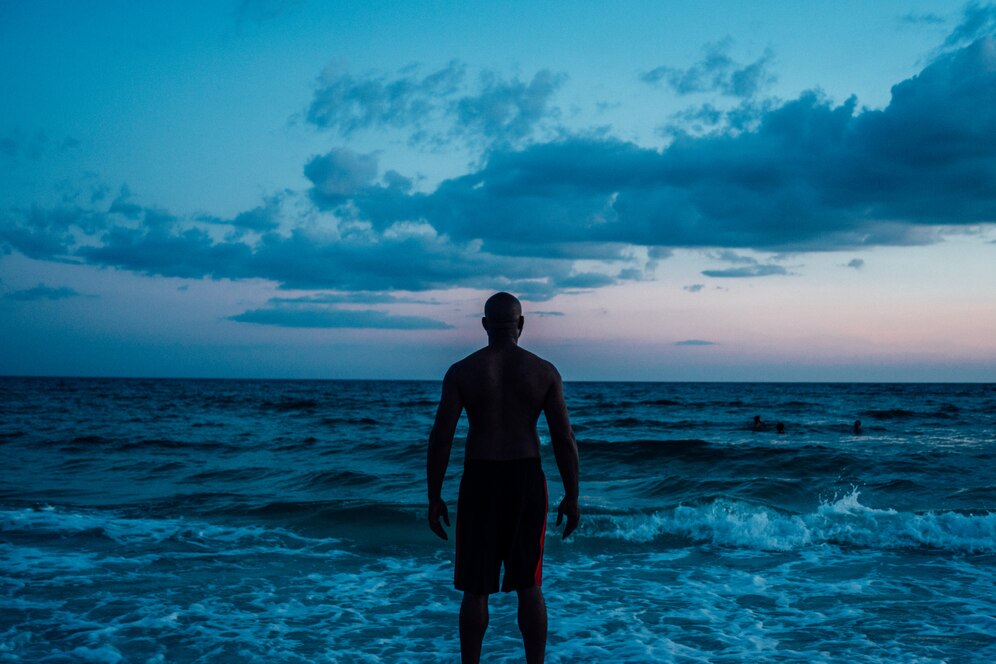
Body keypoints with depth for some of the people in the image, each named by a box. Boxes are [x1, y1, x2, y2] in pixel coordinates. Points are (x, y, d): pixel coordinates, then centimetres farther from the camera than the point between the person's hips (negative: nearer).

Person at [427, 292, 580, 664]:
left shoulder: (461, 372, -5)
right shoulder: (544, 371, -3)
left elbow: (440, 439, -7)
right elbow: (564, 440, -4)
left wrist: (434, 498, 1)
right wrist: (571, 497, 4)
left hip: (480, 483, -1)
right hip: (527, 482, 1)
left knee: (475, 588, 8)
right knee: (529, 585, 10)